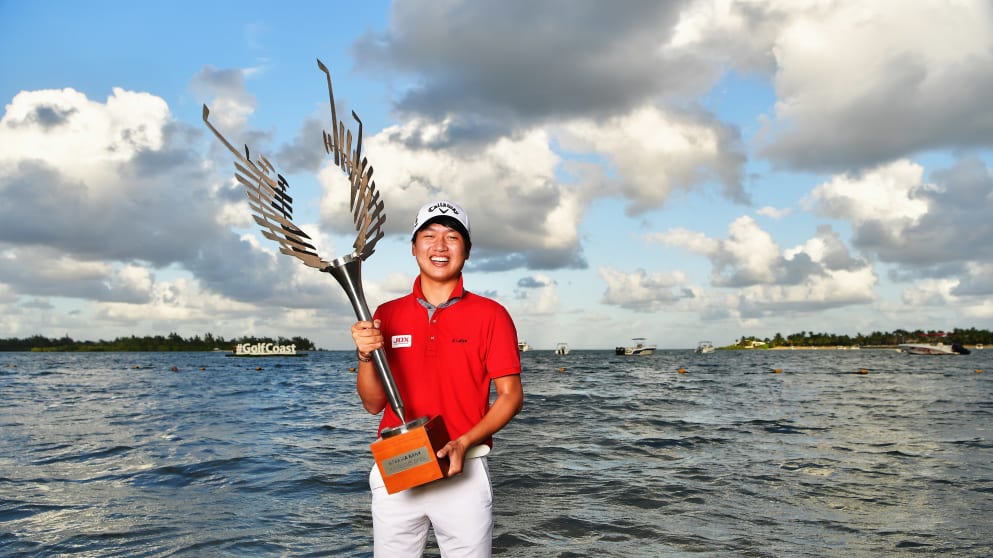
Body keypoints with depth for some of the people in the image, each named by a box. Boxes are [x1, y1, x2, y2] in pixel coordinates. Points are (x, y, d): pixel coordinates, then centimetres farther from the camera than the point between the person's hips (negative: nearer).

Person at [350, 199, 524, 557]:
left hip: (463, 471, -2)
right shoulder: (387, 315, 6)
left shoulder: (490, 315, -2)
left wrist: (464, 443, -16)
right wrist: (365, 356, -13)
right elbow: (373, 404, 5)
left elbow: (511, 395, -3)